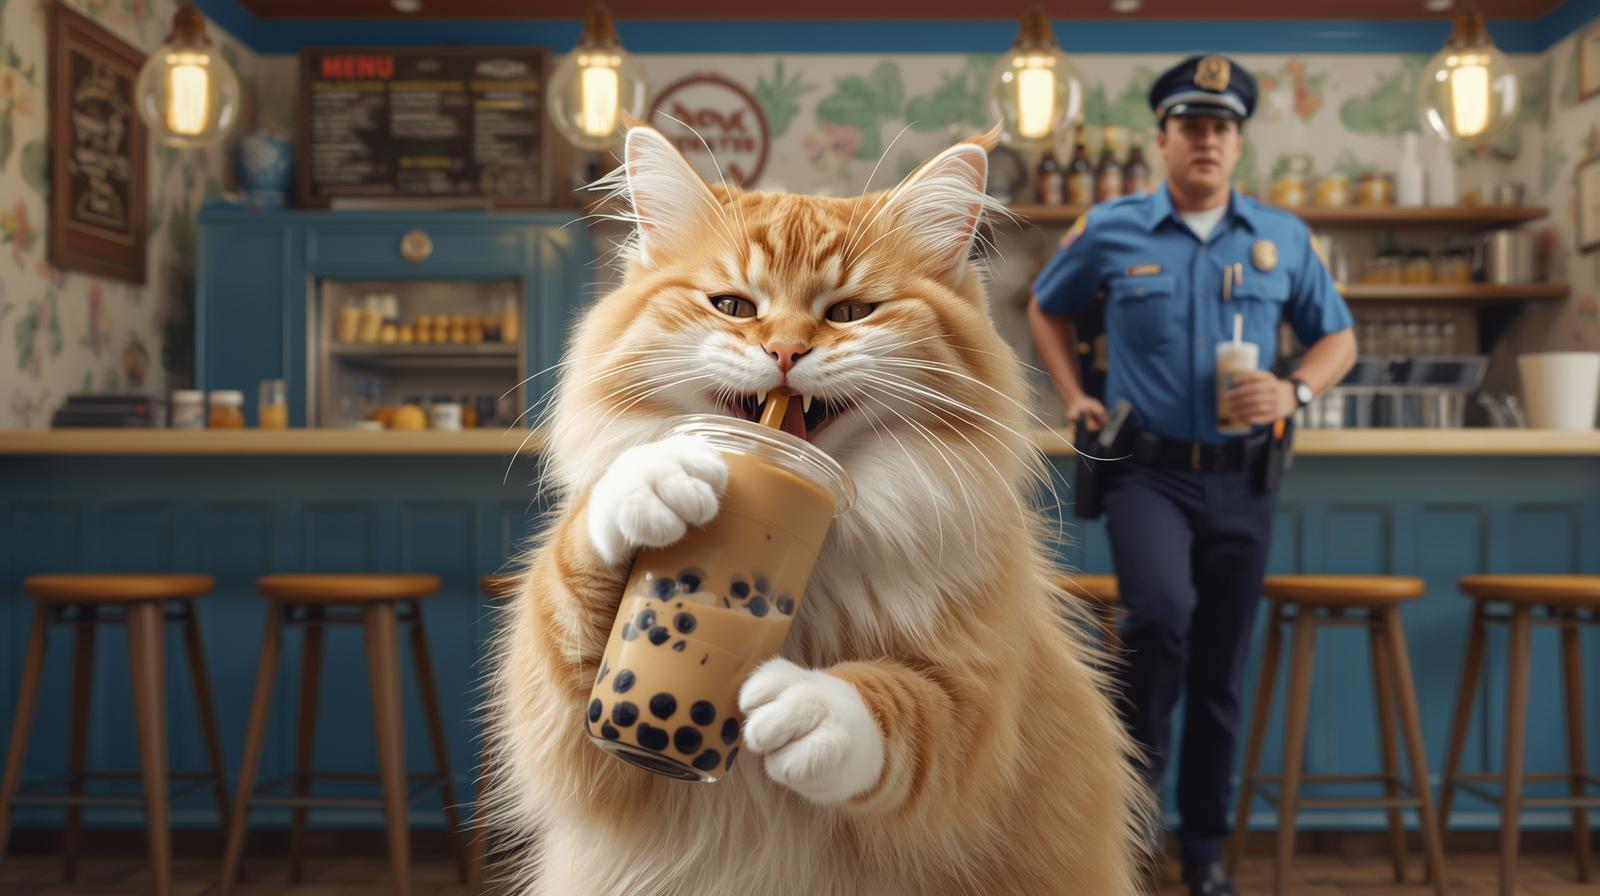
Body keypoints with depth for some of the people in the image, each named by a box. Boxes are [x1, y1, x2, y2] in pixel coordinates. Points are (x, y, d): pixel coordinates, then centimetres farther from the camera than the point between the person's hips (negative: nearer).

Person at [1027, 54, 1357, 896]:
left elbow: (1337, 337, 13)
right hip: (1149, 470, -2)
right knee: (1161, 611, -29)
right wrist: (1075, 397, 4)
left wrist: (1294, 390, -8)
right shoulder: (1110, 229, 0)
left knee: (1221, 670, 9)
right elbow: (1045, 308, 16)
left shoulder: (1283, 237, 5)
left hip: (1241, 479, 3)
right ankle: (1136, 767, -2)